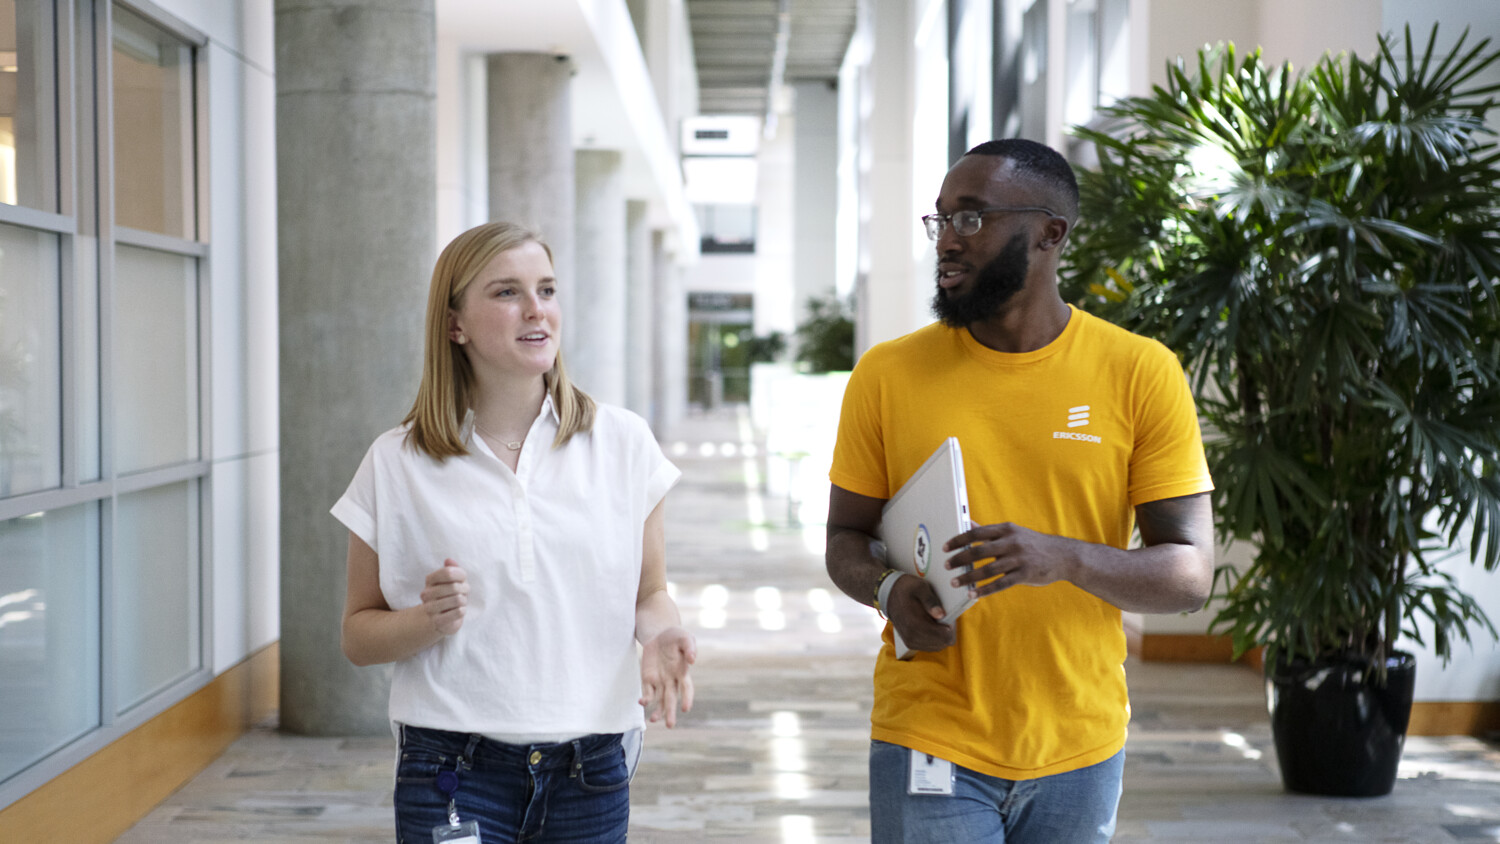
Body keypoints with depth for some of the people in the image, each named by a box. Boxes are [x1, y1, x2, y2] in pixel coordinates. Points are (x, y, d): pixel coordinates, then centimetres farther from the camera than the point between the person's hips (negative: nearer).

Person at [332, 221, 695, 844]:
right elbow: (358, 636, 6)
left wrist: (659, 638, -11)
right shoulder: (397, 464, -1)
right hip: (454, 772, -2)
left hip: (591, 772, 2)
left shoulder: (622, 442, 3)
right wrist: (428, 621, -15)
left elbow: (649, 594, 11)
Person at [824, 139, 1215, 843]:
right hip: (930, 748, 0)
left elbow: (1190, 573, -5)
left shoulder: (1142, 374, -3)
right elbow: (846, 540, 8)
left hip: (1081, 751, 1)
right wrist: (889, 589, -14)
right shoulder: (886, 374, -1)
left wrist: (1065, 558, -23)